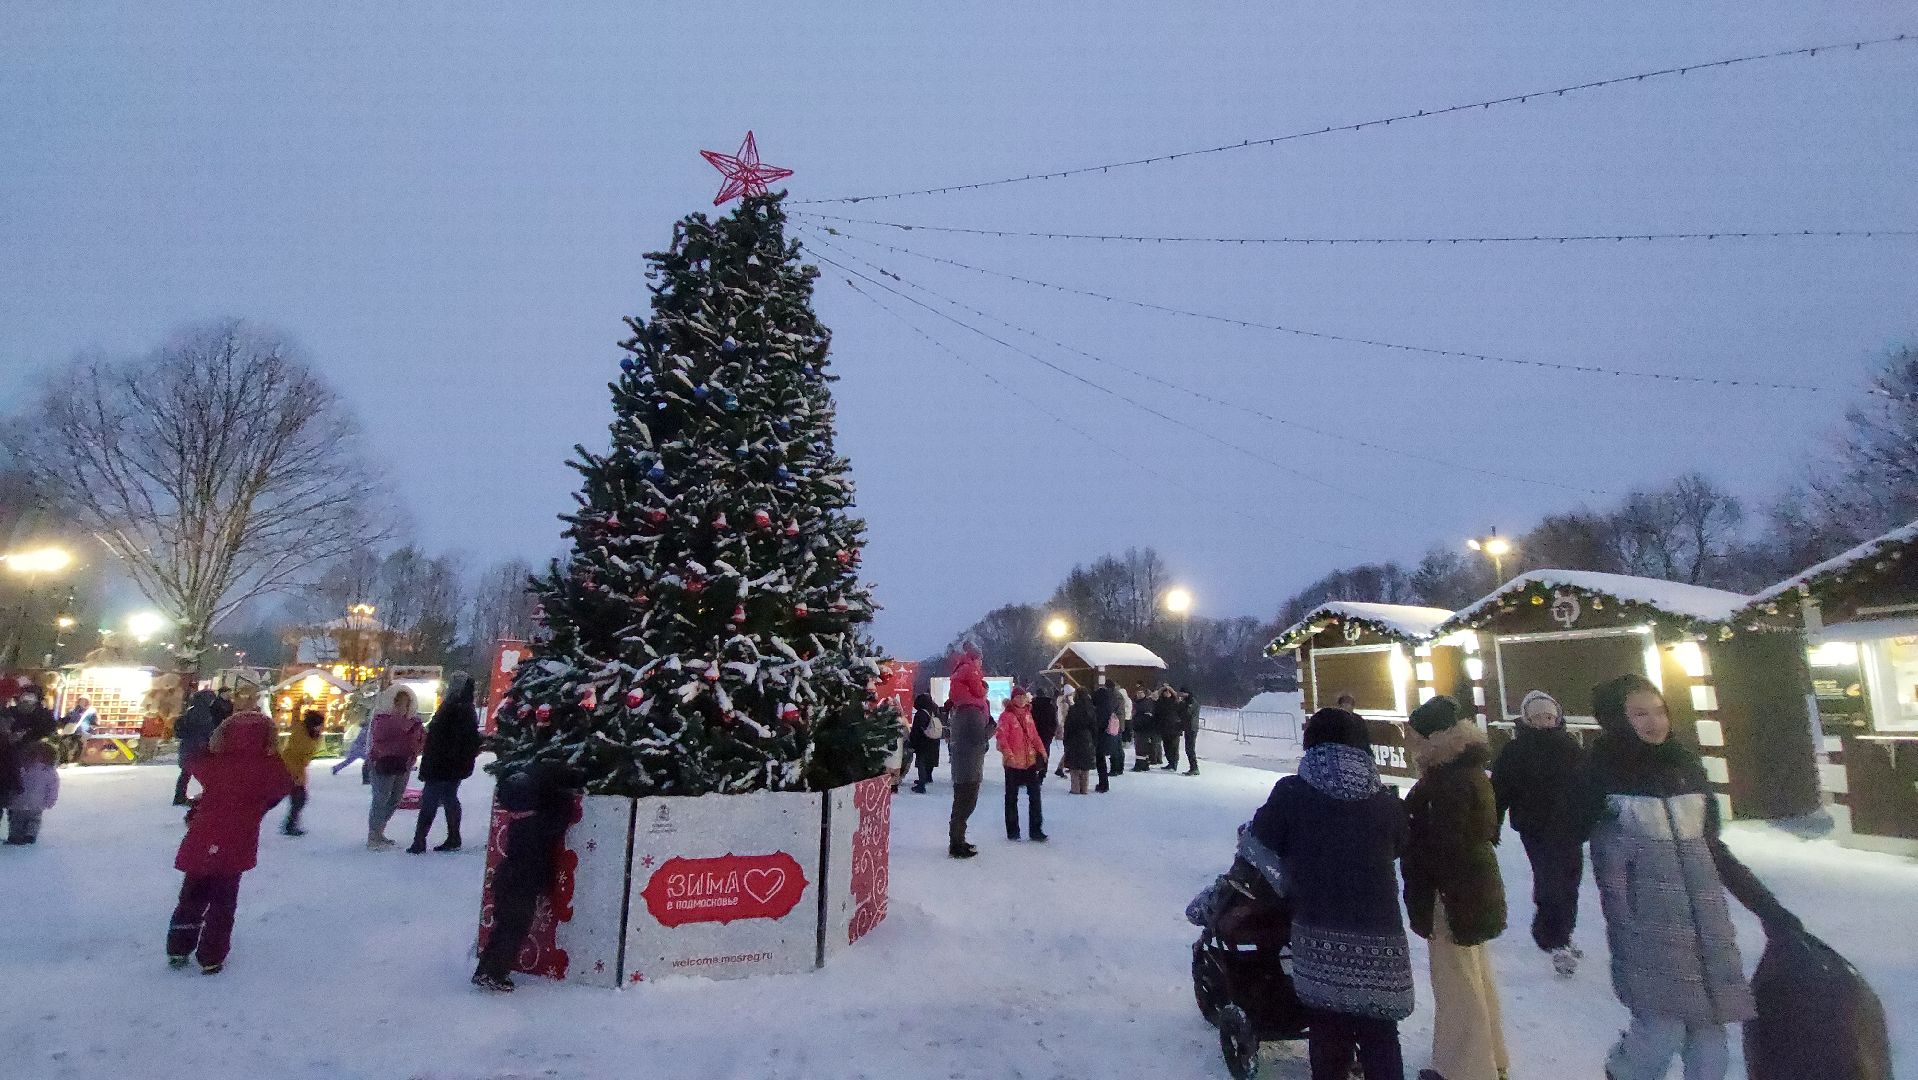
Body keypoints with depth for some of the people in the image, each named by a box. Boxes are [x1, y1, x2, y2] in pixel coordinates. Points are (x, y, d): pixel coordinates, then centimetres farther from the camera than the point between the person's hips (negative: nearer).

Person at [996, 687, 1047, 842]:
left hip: (1030, 761, 6)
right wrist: (1008, 754, -25)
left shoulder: (1028, 714, 10)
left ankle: (1036, 830, 15)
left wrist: (1041, 751, 7)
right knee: (1012, 797, 8)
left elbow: (1034, 735, 16)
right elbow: (1002, 738, -15)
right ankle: (1012, 831, 19)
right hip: (1013, 763, -5)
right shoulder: (1006, 716, -9)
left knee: (1035, 795, 7)